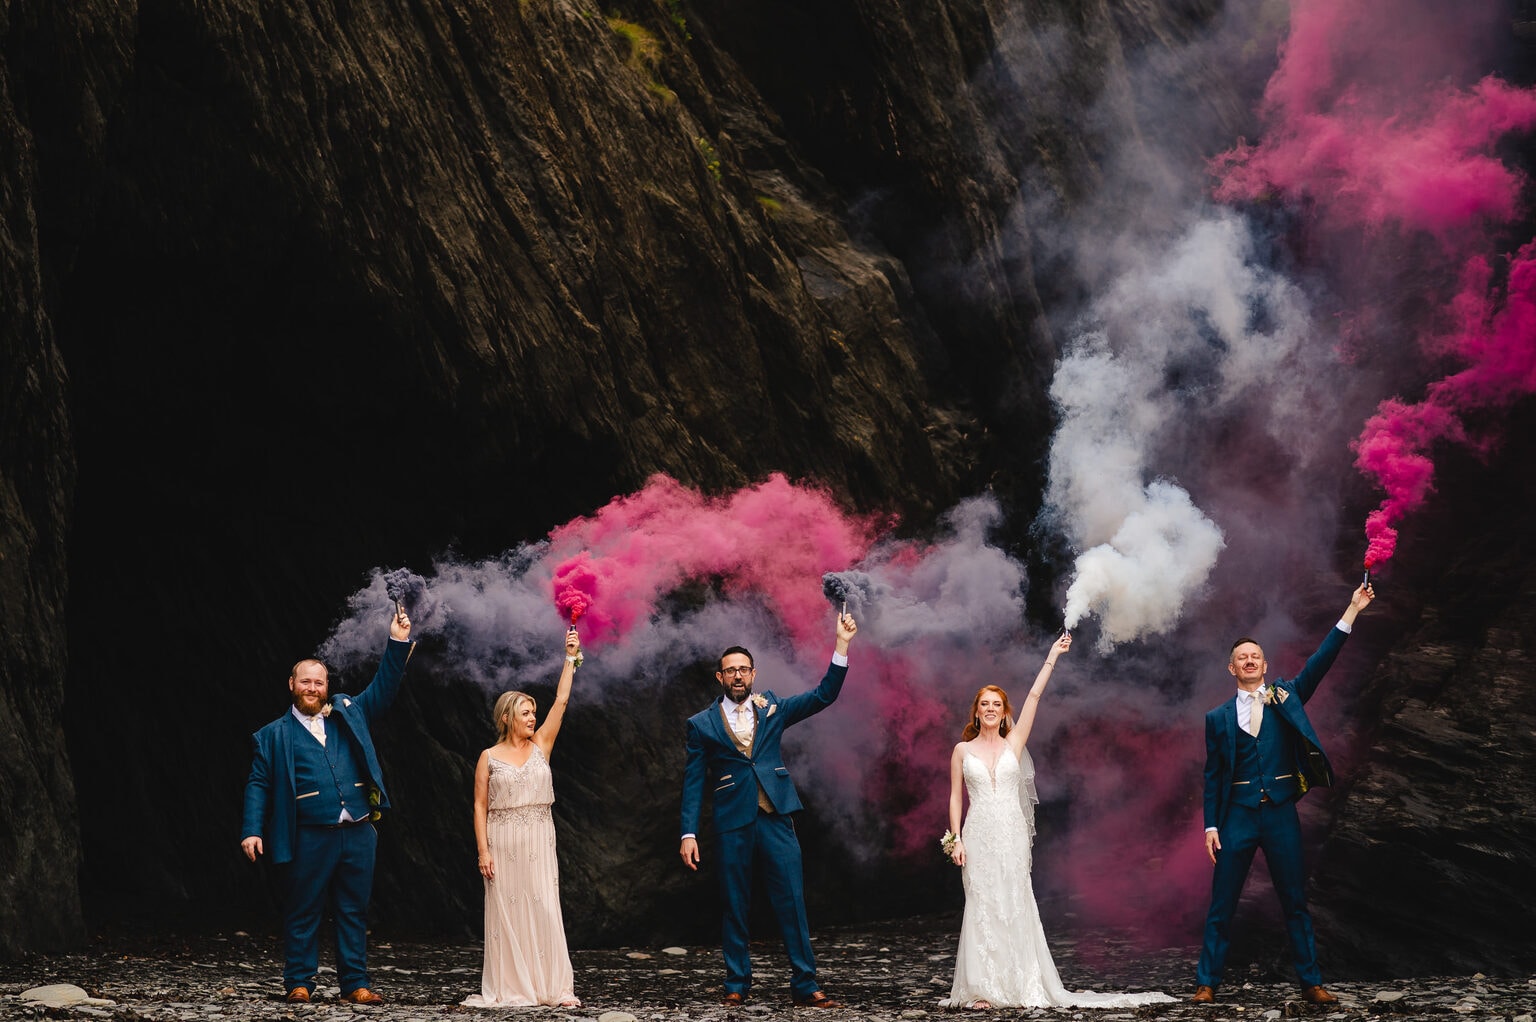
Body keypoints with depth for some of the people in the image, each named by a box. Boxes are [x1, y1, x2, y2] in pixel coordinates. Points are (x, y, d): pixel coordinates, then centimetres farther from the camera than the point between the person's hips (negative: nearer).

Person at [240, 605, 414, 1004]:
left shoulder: (349, 714, 15)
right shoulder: (274, 735, 8)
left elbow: (383, 687, 14)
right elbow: (258, 785, 4)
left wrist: (398, 643, 4)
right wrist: (252, 831, -6)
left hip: (358, 834, 3)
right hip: (309, 837, -3)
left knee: (354, 912, 6)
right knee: (302, 912, 2)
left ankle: (355, 984, 10)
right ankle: (299, 983, 11)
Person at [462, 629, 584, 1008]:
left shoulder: (541, 745, 8)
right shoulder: (489, 758, 2)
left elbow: (561, 701, 2)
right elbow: (480, 806, 0)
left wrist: (570, 659, -1)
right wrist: (483, 850, -8)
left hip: (539, 841, 2)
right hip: (502, 842, -2)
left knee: (545, 910, -2)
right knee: (506, 912, 0)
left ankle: (555, 987, -1)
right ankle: (509, 989, 4)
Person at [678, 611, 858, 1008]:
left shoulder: (773, 709, 11)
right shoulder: (702, 724, 6)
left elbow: (824, 695, 5)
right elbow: (693, 782, 5)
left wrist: (842, 645, -5)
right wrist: (689, 833, -3)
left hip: (776, 819, 1)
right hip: (733, 824, -1)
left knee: (792, 902, -2)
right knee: (734, 908, 5)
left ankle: (805, 986, 1)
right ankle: (737, 985, 15)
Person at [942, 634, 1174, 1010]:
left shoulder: (1014, 743, 7)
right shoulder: (963, 750, 7)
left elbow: (1034, 696, 3)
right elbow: (955, 797, 7)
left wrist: (1052, 657, -1)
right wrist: (956, 839, -3)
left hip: (1012, 834, 1)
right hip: (979, 834, -1)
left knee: (1014, 907, 1)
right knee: (982, 909, -2)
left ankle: (1018, 985, 4)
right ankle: (982, 989, -1)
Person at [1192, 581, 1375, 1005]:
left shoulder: (1285, 697, 8)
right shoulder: (1218, 718, 7)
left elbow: (1319, 662, -3)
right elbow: (1213, 776, 8)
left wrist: (1351, 612, -12)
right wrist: (1210, 826, 0)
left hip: (1281, 814, 0)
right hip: (1237, 815, 0)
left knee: (1295, 902, 5)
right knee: (1221, 906, 1)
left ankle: (1310, 982, 11)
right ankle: (1207, 983, 7)